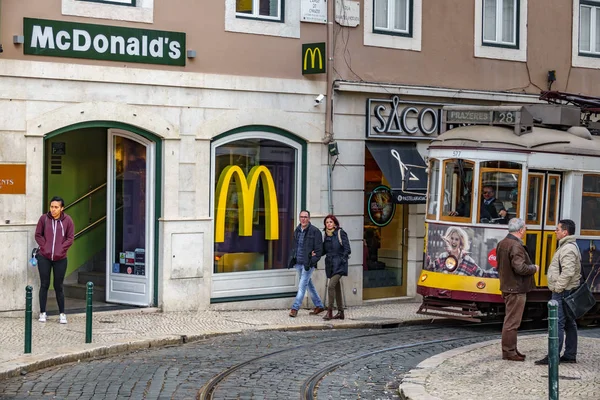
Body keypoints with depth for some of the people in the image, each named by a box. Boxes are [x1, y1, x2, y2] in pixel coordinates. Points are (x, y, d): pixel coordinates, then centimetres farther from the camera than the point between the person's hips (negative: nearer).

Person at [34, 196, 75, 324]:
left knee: (58, 286, 4)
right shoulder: (44, 218, -2)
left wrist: (60, 249, -10)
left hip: (60, 258, -1)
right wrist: (45, 247, -8)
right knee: (44, 285, 5)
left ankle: (62, 314, 14)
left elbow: (70, 238, 0)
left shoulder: (67, 220, -3)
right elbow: (38, 235, 4)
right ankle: (42, 313, 14)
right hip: (44, 257, 1)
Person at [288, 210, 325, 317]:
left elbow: (319, 249, -11)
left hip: (308, 264, -7)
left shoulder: (315, 231, -9)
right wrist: (293, 259, 11)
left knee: (302, 286, -8)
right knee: (309, 285, 15)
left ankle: (295, 308, -6)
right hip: (298, 263, 7)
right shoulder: (297, 230, 12)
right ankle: (319, 306, 26)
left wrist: (312, 261, -17)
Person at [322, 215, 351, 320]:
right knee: (337, 288, 12)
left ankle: (329, 311, -15)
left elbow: (347, 249, -8)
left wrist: (342, 260, -14)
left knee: (331, 286, -18)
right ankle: (340, 312, 19)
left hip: (339, 265, -7)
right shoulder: (326, 235, 12)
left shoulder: (341, 233, -7)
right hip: (330, 264, 7)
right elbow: (324, 250, 19)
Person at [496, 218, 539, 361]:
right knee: (512, 321, -5)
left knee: (510, 319, 17)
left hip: (506, 286, 10)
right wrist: (534, 268, -10)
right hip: (516, 288, -10)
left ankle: (511, 349, 25)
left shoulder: (502, 243, 12)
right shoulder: (516, 246, -21)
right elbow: (520, 268, -27)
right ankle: (509, 352, -1)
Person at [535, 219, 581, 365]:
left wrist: (558, 288, -20)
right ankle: (570, 355, 19)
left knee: (557, 323, -10)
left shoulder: (568, 249, -17)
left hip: (562, 292, -11)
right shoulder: (569, 246, 17)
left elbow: (568, 272, -27)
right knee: (569, 323, 13)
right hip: (567, 291, 11)